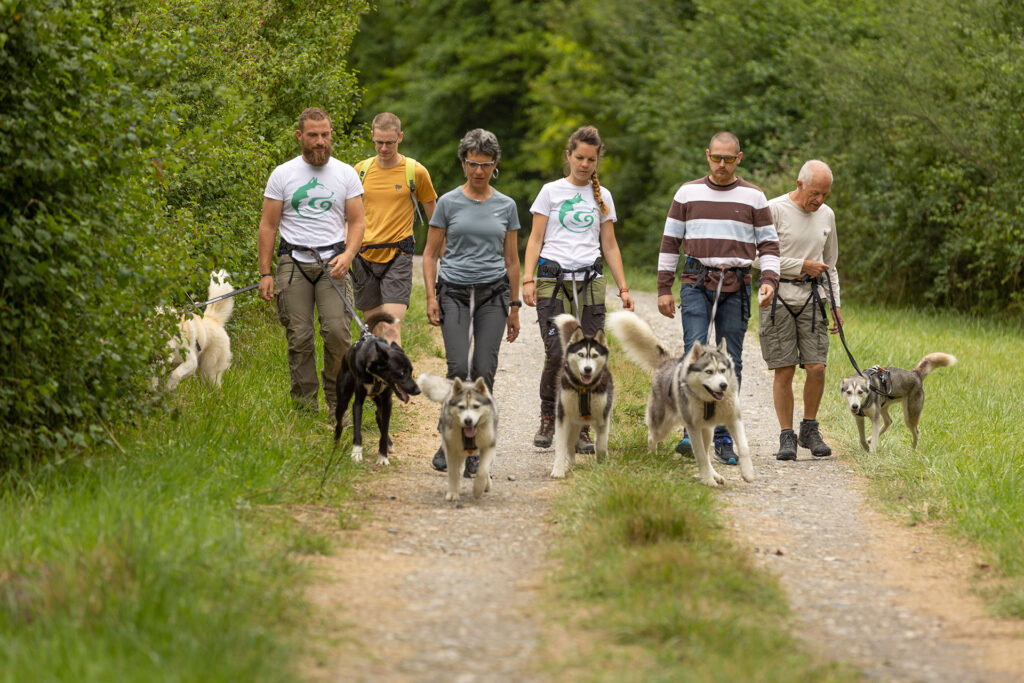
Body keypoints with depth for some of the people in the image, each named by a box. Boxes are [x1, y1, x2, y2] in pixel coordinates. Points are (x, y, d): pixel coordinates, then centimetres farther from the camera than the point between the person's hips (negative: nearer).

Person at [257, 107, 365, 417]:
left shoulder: (346, 174, 8)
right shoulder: (282, 174, 6)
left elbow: (356, 222, 8)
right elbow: (268, 226, 7)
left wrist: (347, 255, -12)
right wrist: (265, 273, 0)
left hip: (332, 263, 0)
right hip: (293, 263, 0)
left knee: (338, 332, -13)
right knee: (299, 337, -2)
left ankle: (337, 403, 1)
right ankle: (305, 405, 7)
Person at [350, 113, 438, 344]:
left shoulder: (416, 172, -1)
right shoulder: (361, 169, 7)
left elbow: (434, 218, 8)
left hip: (398, 256, -4)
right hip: (365, 255, 4)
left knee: (393, 327, -15)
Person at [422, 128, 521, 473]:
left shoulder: (506, 206, 7)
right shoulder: (448, 203, 2)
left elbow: (512, 259, 12)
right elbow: (430, 253, 5)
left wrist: (514, 307, 11)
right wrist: (431, 297, -5)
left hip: (493, 293, 2)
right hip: (455, 292, -2)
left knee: (484, 372, -4)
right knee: (458, 368, -15)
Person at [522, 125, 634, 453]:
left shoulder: (602, 196, 13)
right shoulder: (551, 191, 6)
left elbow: (609, 245, 16)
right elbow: (535, 239, 5)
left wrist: (623, 288, 11)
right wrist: (528, 279, -6)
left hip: (589, 281, 2)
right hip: (553, 279, -2)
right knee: (557, 354, -11)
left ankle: (580, 428, 2)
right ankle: (548, 419, 9)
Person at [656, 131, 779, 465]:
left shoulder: (753, 197, 7)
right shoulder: (688, 193, 8)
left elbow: (769, 245, 8)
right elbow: (670, 242, 10)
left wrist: (769, 280, -9)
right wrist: (664, 289, 5)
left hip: (736, 287, 1)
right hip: (696, 283, 0)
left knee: (730, 362, 2)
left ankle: (724, 439, 7)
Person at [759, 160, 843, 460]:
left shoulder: (826, 215, 11)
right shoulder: (774, 210, -6)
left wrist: (836, 304, 15)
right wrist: (803, 266, -11)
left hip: (812, 299, 4)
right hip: (779, 297, -4)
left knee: (816, 368, -5)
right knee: (784, 371, -4)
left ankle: (810, 430, 12)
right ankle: (787, 437, 4)